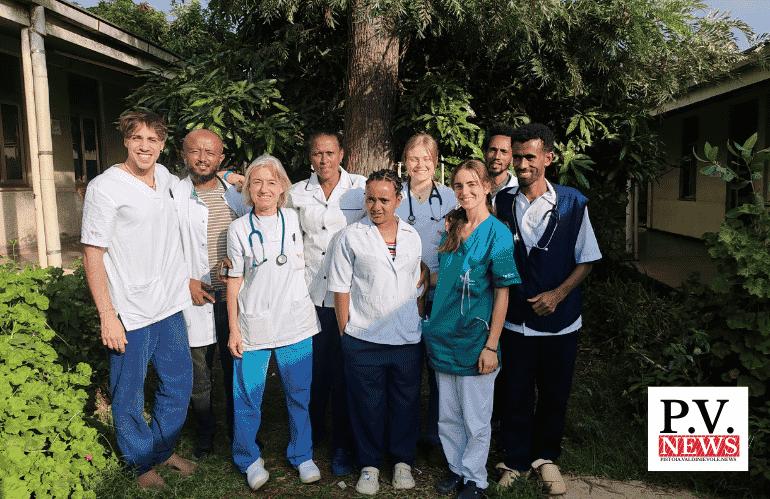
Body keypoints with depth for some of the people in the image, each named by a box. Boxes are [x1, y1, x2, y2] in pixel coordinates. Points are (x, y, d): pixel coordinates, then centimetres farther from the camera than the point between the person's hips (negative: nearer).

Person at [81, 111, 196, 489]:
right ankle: (142, 462, 30)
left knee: (179, 385, 16)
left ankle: (164, 449, 37)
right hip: (130, 315, -6)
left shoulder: (163, 176, 7)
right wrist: (107, 315, -14)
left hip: (171, 306, 6)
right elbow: (92, 255, -11)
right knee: (129, 395, 8)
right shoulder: (104, 188, -11)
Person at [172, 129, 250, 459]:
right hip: (196, 297, -2)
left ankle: (238, 430, 31)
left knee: (237, 368, 12)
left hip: (234, 296, 3)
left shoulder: (236, 193, 7)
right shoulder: (174, 196, -4)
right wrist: (186, 281, -11)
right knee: (199, 373, 9)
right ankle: (205, 435, 30)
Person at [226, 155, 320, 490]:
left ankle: (302, 455, 31)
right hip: (253, 327, -1)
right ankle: (248, 459, 29)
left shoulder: (295, 220, 2)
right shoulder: (238, 229, -2)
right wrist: (233, 329, -1)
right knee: (248, 396, 6)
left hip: (296, 324, 2)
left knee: (300, 394, 11)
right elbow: (235, 281, 1)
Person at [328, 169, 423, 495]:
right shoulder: (349, 237, -4)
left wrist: (414, 322, 13)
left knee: (405, 402, 12)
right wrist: (345, 334, -4)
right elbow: (341, 290, -2)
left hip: (407, 338, 3)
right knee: (367, 404, 9)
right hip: (363, 340, -3)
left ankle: (403, 461, 31)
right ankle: (369, 464, 28)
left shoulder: (412, 236, 7)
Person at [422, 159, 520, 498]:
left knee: (476, 419, 9)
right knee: (448, 416, 17)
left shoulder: (497, 234, -11)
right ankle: (456, 468, 36)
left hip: (475, 340, -6)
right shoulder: (453, 229, 7)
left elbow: (502, 293, -13)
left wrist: (491, 345, -15)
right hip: (443, 336, 6)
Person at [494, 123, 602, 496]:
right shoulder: (503, 202, -1)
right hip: (515, 318, 1)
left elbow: (585, 260, 0)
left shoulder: (572, 203, -5)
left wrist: (558, 293, -12)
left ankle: (545, 457, 35)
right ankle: (516, 461, 28)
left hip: (560, 319, 0)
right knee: (517, 392, 9)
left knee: (555, 394, 13)